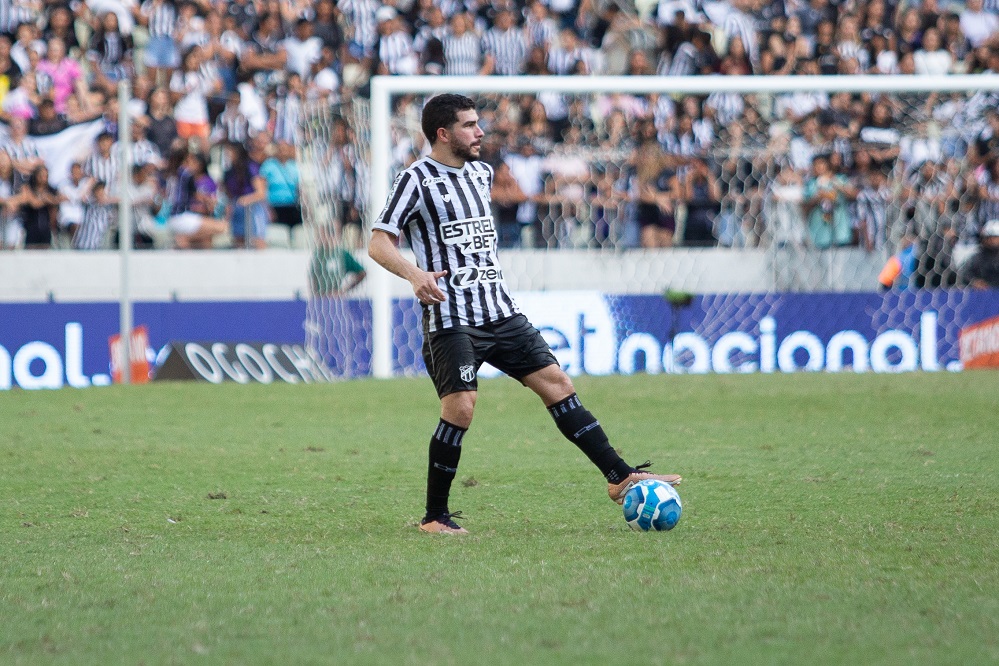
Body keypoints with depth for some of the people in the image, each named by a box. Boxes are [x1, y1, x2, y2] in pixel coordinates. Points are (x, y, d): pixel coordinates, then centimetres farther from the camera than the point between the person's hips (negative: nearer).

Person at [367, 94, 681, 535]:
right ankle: (435, 517, -3)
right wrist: (414, 273, -29)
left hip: (500, 312, 7)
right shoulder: (417, 180, -6)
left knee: (556, 382, 1)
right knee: (460, 408, -16)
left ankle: (620, 479, 3)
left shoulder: (481, 173, 15)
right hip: (450, 316, -7)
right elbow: (378, 243, -12)